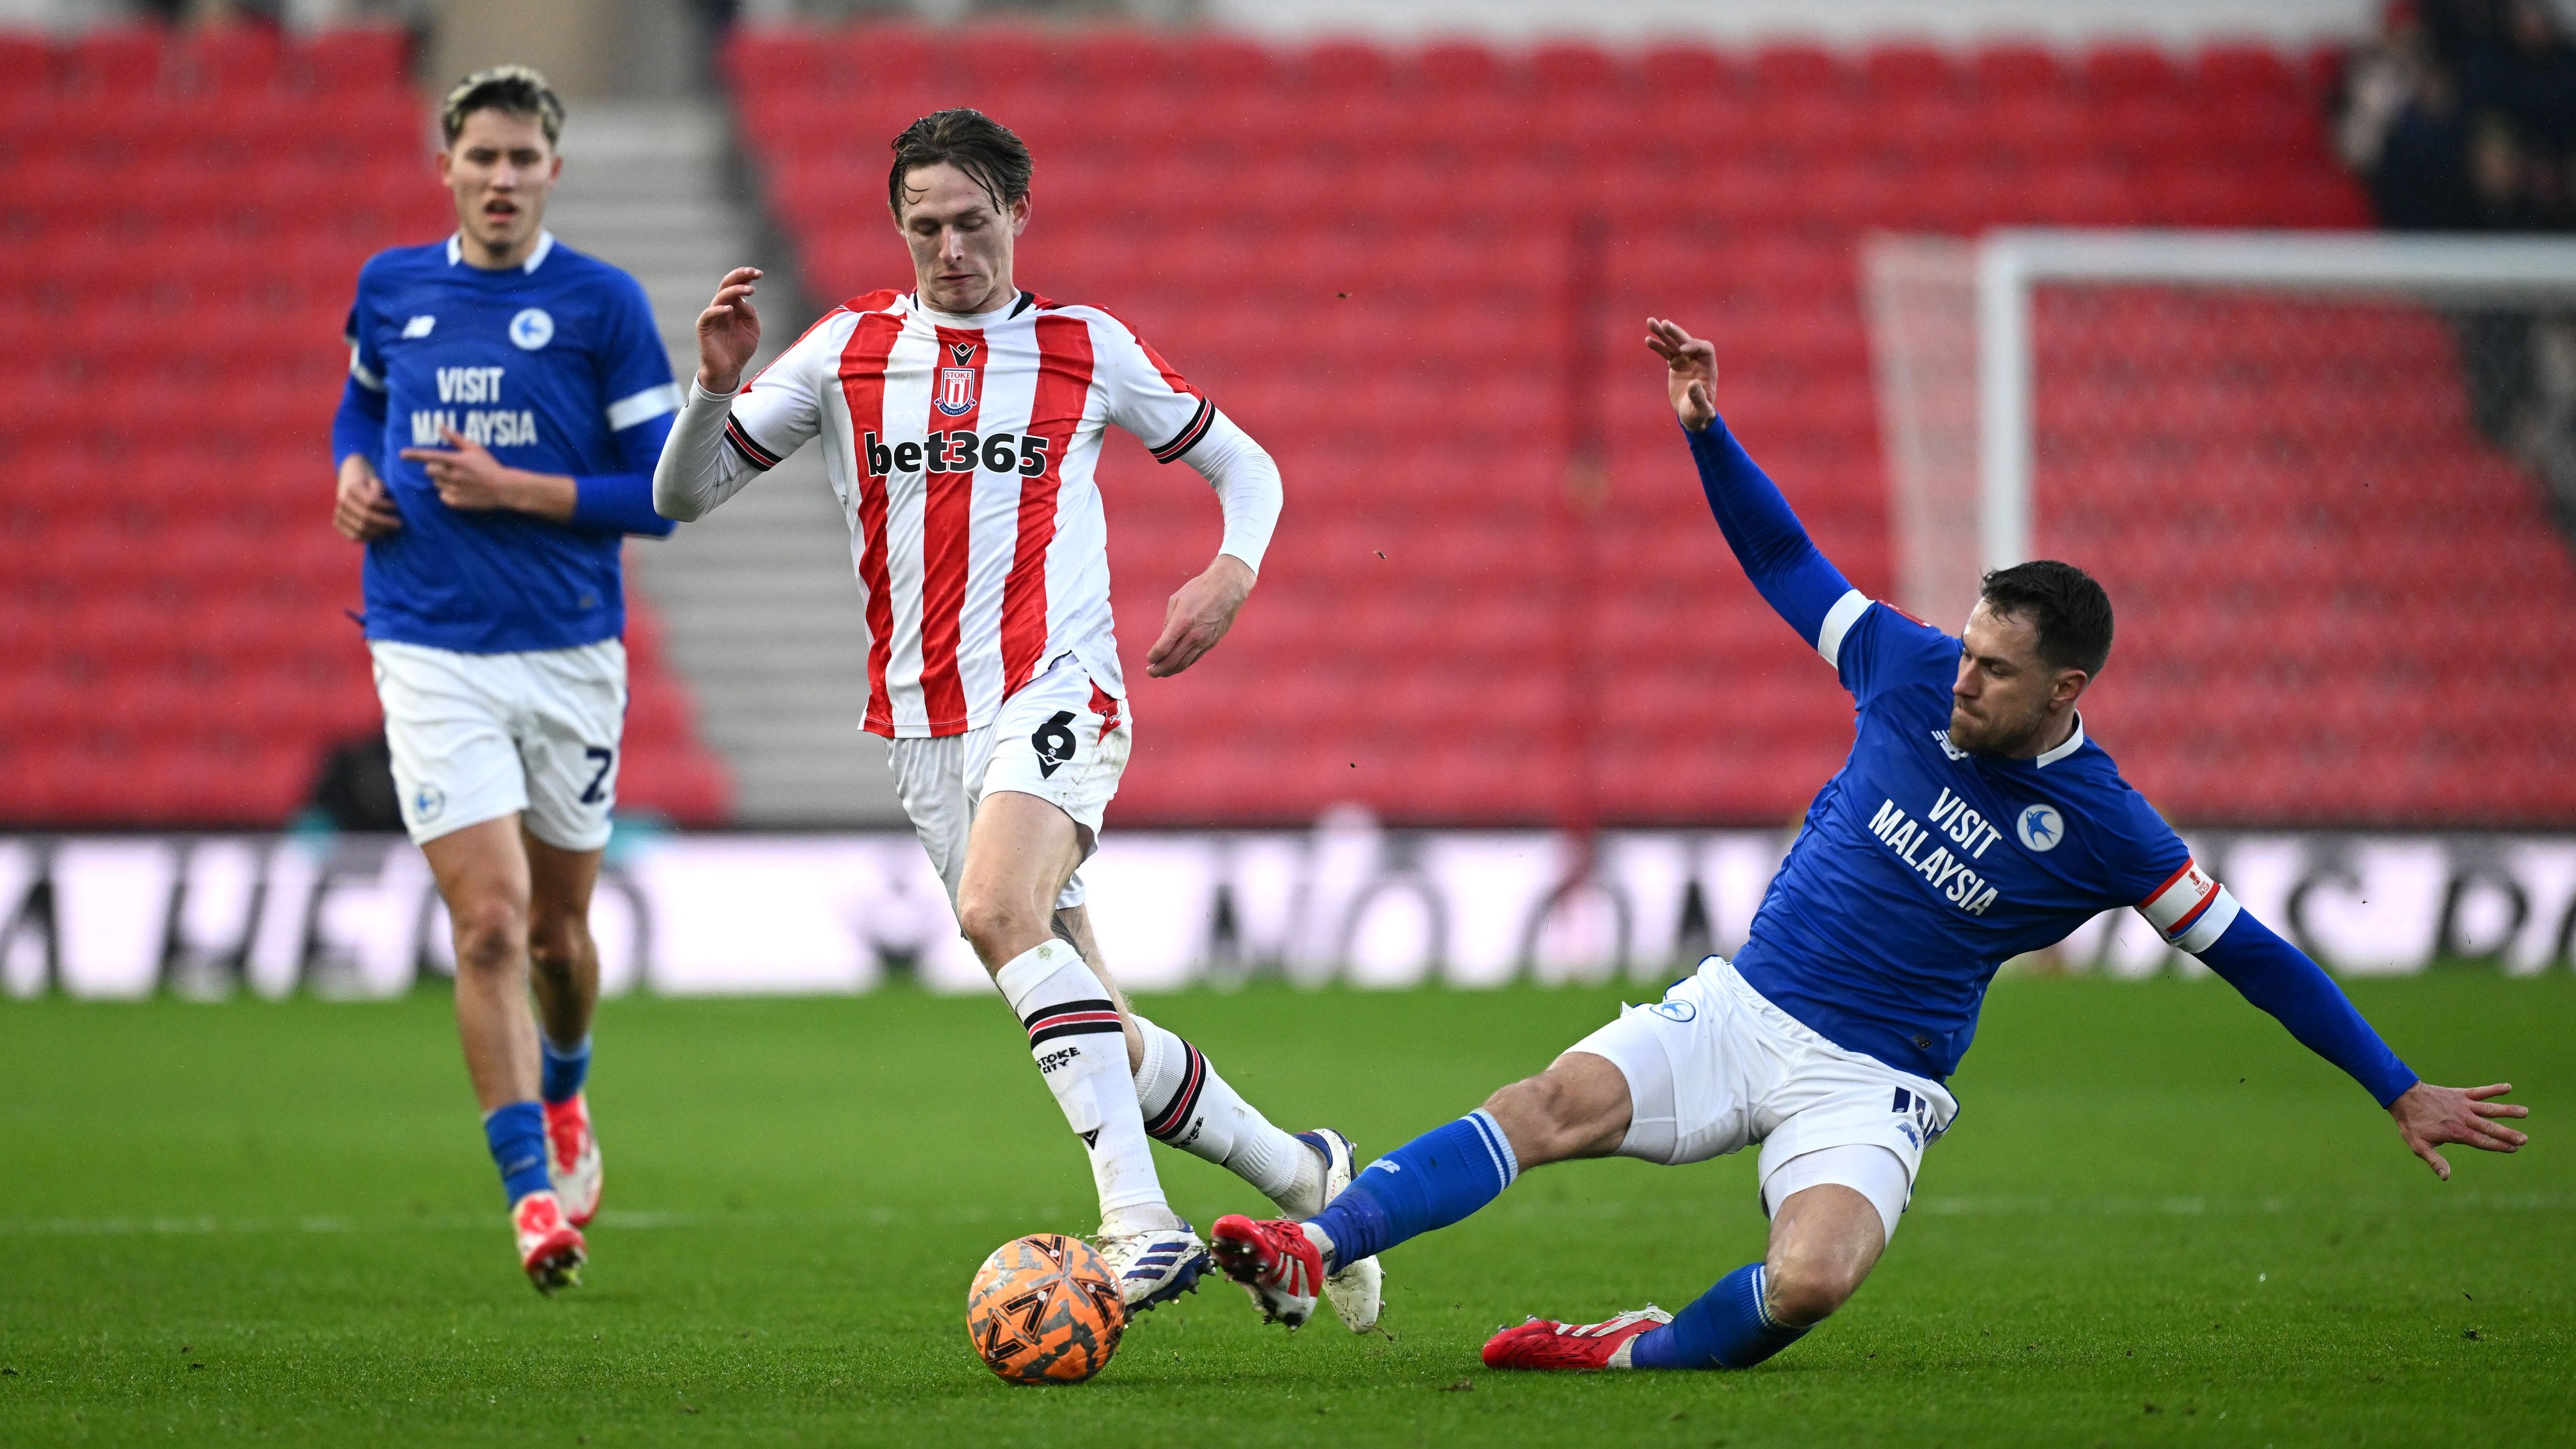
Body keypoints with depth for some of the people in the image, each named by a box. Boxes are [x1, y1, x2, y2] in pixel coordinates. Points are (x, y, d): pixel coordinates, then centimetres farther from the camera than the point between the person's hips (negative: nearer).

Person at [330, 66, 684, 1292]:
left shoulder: (602, 304, -4)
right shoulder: (389, 288, 5)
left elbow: (663, 492, -5)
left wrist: (516, 491, -15)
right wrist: (351, 470, 5)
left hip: (570, 652, 0)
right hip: (431, 654, 0)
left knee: (556, 929, 12)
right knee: (490, 922, -13)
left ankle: (564, 1093, 44)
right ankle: (532, 1192, -11)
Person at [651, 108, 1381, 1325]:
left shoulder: (1088, 349, 6)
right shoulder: (848, 348, 10)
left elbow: (1242, 466, 17)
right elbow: (684, 494, 10)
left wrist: (1230, 575, -3)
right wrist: (716, 386, -9)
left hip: (1056, 691, -4)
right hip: (924, 728, 4)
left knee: (998, 908, -33)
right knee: (1098, 1042, 3)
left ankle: (1137, 1222, -38)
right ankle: (1299, 1176, 24)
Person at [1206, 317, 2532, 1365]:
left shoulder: (2102, 830, -10)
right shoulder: (1913, 672, -2)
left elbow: (2250, 956, -4)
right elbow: (1785, 563, 10)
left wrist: (2401, 1092, -4)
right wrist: (1708, 431, -1)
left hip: (1870, 1083, -3)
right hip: (1741, 1007, 3)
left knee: (1812, 1280, -33)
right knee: (1560, 1103, -23)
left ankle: (1639, 1350, -7)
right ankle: (1316, 1252, -33)